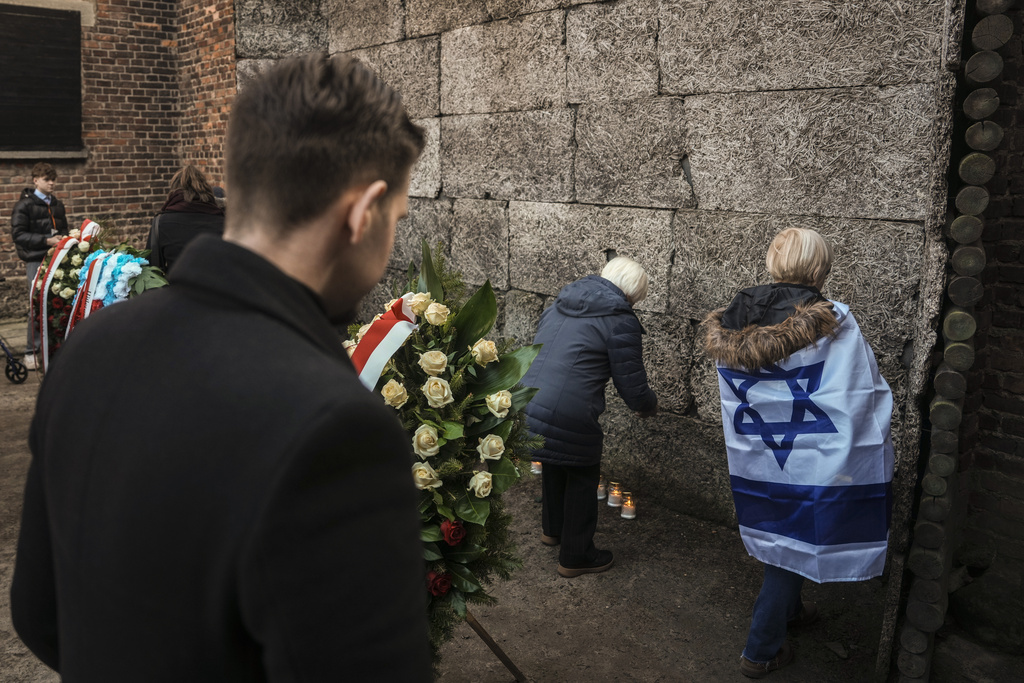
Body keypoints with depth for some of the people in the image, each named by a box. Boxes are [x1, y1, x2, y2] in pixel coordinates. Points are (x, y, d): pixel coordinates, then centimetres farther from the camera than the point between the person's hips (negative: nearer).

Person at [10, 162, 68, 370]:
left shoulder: (57, 204, 16)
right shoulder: (25, 205, -2)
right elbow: (18, 234, -9)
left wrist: (63, 239, 4)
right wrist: (46, 241, -18)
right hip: (36, 260, -5)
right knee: (37, 305, -6)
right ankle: (31, 352, 2)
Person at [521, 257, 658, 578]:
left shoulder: (559, 304, 16)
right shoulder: (621, 322, -7)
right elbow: (633, 389, -6)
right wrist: (649, 405, 19)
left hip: (525, 404, 8)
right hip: (568, 419, -8)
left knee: (554, 465, 31)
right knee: (582, 478, 16)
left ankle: (552, 530, 52)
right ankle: (576, 557, 31)